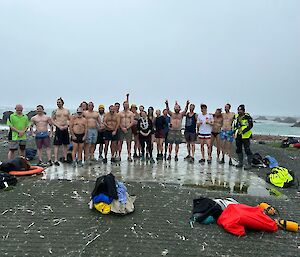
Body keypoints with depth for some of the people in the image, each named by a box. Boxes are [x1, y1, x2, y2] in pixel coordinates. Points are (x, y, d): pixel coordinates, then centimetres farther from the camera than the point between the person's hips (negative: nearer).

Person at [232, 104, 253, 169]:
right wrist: (234, 132, 12)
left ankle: (249, 164, 5)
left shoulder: (247, 117, -9)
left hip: (245, 136, -7)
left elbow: (250, 125, -14)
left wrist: (243, 131, -20)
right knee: (238, 149, 13)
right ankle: (240, 162, 25)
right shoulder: (236, 117, 11)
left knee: (247, 149, -5)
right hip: (238, 136, 7)